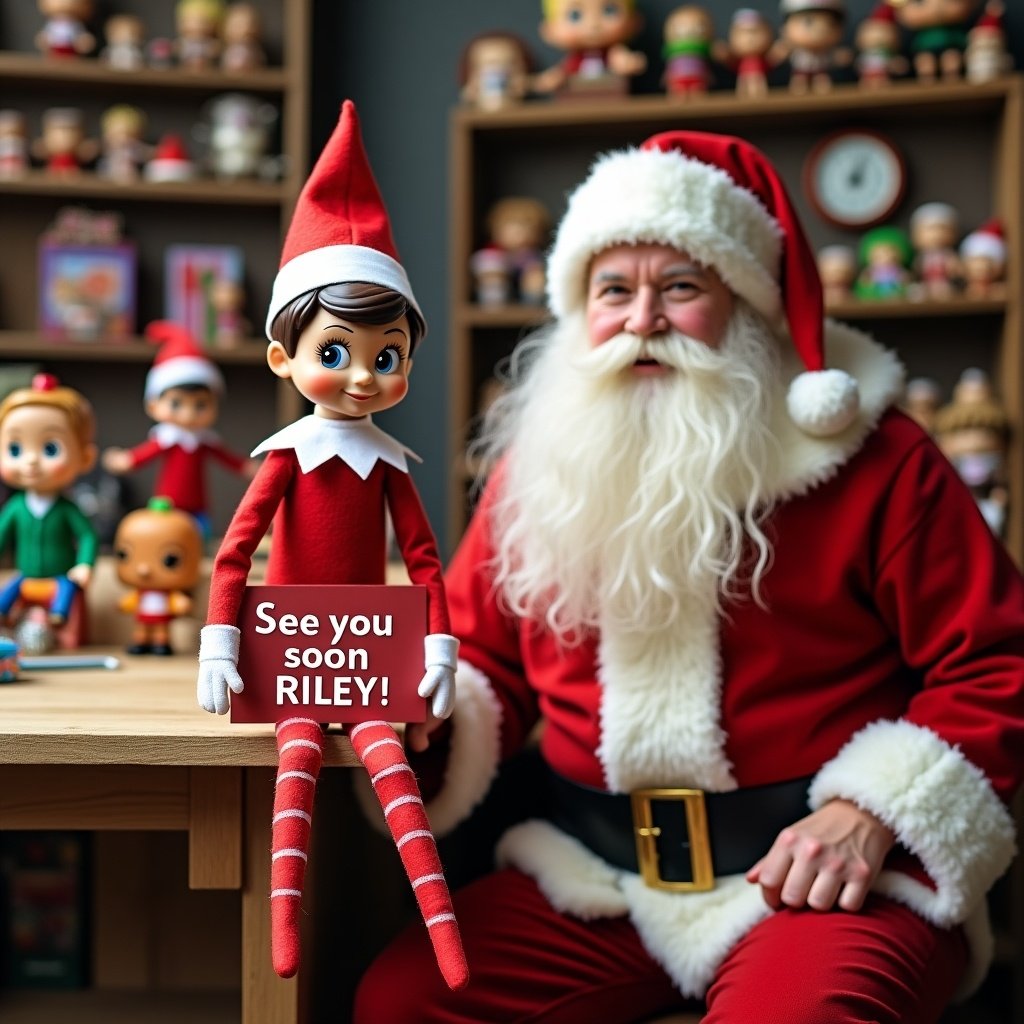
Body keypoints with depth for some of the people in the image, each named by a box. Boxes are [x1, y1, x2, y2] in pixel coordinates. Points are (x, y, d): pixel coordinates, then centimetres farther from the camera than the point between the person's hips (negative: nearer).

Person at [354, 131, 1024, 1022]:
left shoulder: (873, 459, -3)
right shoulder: (542, 465, 8)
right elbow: (483, 660, 16)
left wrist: (871, 813, -15)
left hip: (818, 878, -4)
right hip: (593, 879, 4)